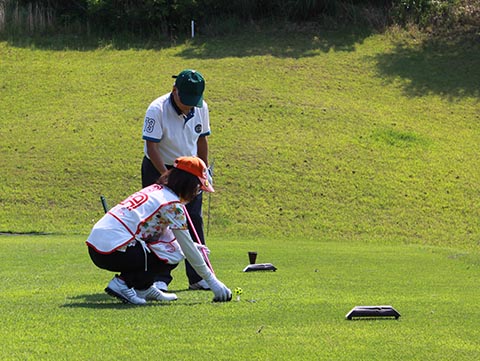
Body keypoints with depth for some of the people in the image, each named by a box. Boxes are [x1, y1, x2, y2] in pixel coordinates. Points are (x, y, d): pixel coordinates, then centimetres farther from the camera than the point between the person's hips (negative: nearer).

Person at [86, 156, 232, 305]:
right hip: (113, 251, -9)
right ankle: (123, 283, -7)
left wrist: (192, 246, 26)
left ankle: (143, 288, 17)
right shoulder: (173, 204, -7)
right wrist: (211, 281, 0)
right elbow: (187, 249, -5)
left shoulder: (155, 190, 19)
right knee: (173, 255, -1)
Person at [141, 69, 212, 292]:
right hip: (158, 170, -5)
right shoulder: (157, 110, -23)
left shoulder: (201, 108, -6)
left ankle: (198, 277, 10)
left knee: (194, 222, 4)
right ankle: (159, 277, -3)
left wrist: (205, 170, 10)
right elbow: (151, 147, -24)